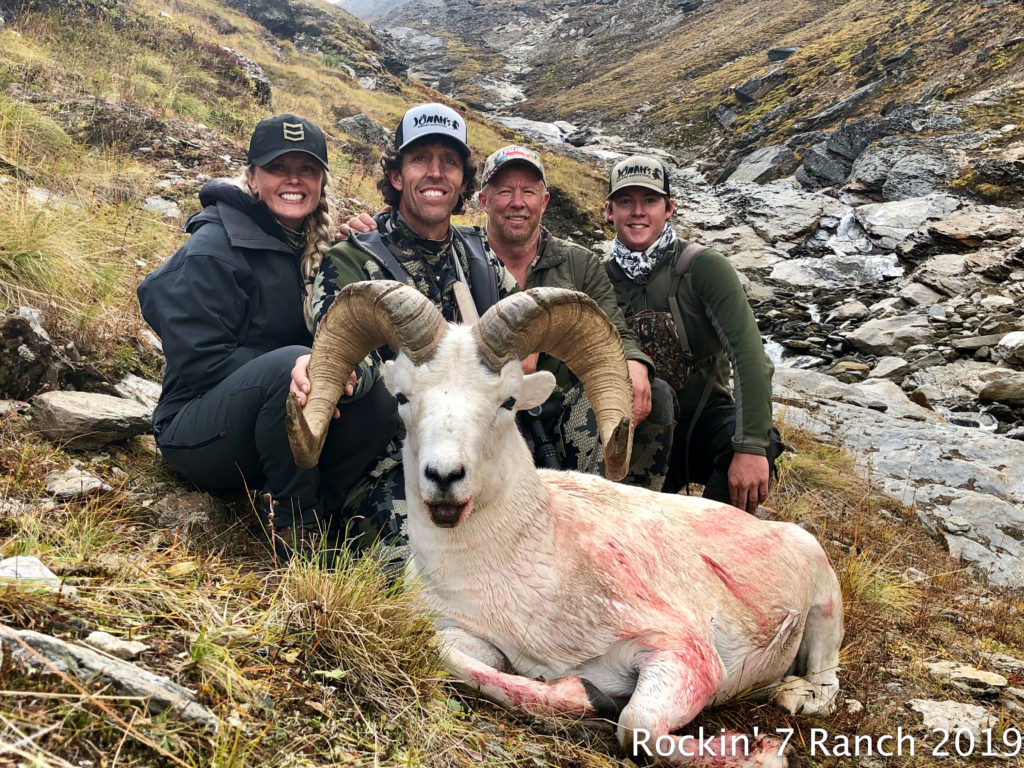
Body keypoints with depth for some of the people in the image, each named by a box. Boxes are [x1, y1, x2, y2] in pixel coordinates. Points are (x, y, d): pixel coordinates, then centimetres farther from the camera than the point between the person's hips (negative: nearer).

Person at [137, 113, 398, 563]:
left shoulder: (319, 249, 8)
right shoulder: (214, 247, -12)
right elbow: (198, 361, -17)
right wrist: (303, 371, -23)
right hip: (198, 433, -5)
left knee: (379, 397, -20)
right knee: (289, 364, -34)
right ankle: (292, 525, -20)